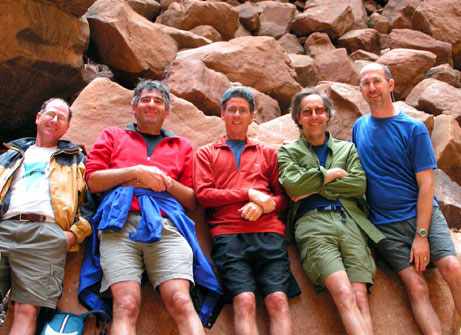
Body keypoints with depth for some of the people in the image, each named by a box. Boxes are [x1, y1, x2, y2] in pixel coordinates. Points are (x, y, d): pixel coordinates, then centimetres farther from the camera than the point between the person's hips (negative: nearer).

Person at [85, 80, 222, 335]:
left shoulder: (182, 146, 30)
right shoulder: (112, 136, 29)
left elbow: (192, 201, 22)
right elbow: (93, 181, 14)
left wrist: (164, 180, 5)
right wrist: (137, 172, 2)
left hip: (166, 225, 1)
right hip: (121, 222, 0)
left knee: (181, 302, -21)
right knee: (126, 305, -21)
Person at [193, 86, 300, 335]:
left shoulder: (267, 153, 27)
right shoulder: (207, 153, 22)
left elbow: (284, 197, 20)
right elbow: (203, 195, 6)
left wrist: (263, 205, -4)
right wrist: (249, 194, -2)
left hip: (269, 232, 2)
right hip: (227, 234, -1)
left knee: (278, 300, -17)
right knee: (244, 301, -21)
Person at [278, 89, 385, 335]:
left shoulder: (347, 149, 27)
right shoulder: (287, 152, 20)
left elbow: (359, 185, 8)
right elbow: (293, 184, -1)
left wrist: (316, 187, 3)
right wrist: (332, 174, 6)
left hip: (350, 222, 3)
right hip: (312, 224, -2)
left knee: (361, 298, -15)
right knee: (344, 295, -22)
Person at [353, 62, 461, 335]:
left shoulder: (414, 129, -1)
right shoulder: (359, 126, 12)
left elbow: (426, 184, -5)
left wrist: (421, 235, -12)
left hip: (422, 213, -2)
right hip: (385, 225, 2)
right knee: (416, 287, -13)